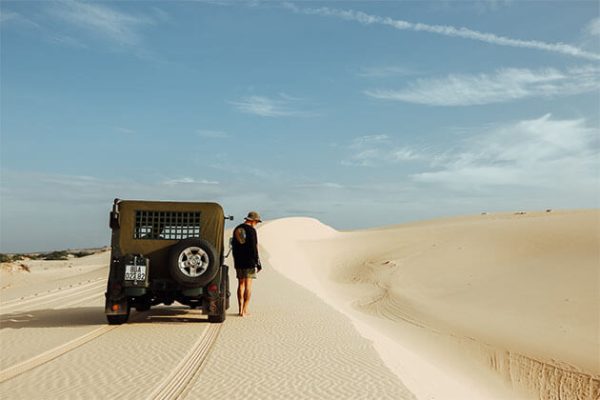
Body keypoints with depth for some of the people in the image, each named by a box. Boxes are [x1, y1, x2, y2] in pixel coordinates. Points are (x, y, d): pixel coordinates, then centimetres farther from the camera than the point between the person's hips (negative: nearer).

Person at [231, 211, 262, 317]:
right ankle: (245, 310, -4)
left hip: (238, 262, 6)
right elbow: (254, 248, -15)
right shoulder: (251, 230, -12)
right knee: (248, 286, -2)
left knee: (241, 284, 12)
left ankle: (241, 309, 12)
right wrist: (258, 263, -10)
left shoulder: (236, 230, 11)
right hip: (249, 262, -6)